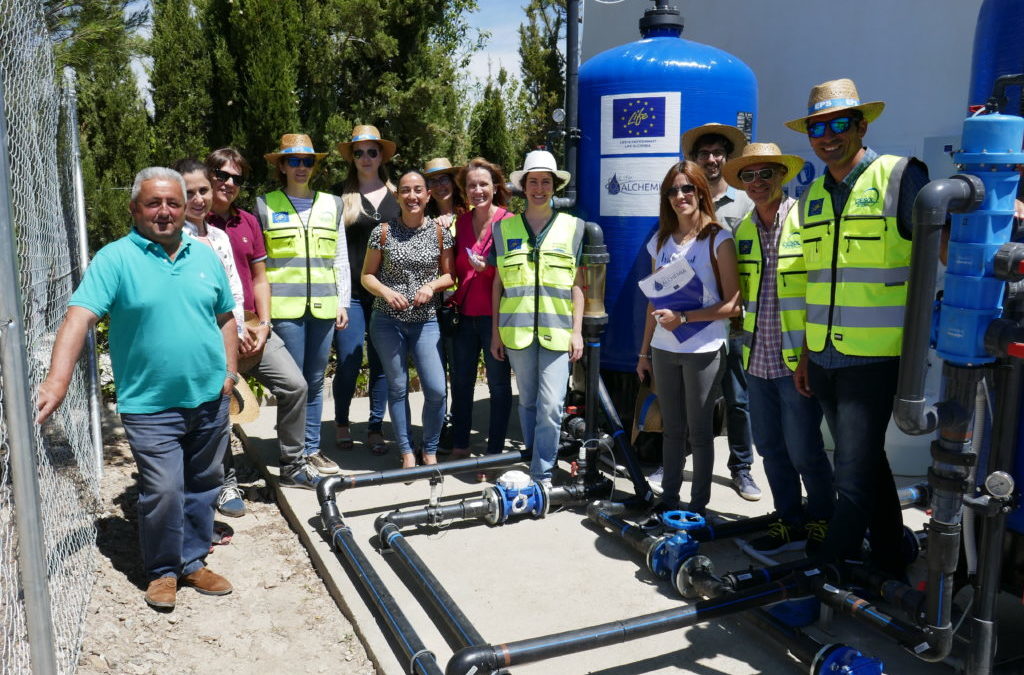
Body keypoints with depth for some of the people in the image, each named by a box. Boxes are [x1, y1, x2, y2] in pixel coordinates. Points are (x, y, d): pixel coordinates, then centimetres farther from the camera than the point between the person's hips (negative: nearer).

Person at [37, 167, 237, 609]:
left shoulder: (205, 256, 7)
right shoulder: (115, 259, -7)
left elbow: (225, 318, 15)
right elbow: (79, 318, -18)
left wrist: (229, 370, 4)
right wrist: (57, 381, -30)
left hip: (210, 399, 5)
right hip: (150, 406, -4)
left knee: (202, 487, 14)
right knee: (163, 492, -6)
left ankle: (193, 562, 32)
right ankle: (162, 571, 17)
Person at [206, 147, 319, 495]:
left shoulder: (248, 222, 12)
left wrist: (263, 324, 2)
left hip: (253, 331, 5)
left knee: (294, 385, -2)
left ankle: (293, 466, 13)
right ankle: (226, 483, 19)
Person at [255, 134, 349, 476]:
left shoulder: (331, 204, 13)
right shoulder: (265, 205, 6)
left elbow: (340, 259, 14)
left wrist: (342, 302, 8)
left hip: (323, 306, 3)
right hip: (285, 307, -3)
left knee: (315, 381, 10)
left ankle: (312, 449, 21)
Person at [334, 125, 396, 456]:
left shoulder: (397, 195, 12)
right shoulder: (341, 196, 6)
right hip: (351, 291, -2)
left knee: (382, 363, 4)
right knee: (349, 363, -3)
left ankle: (376, 428, 17)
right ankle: (342, 423, 20)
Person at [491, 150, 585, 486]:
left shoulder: (572, 227, 6)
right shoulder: (504, 228, 8)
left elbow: (577, 285, 6)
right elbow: (498, 284, 10)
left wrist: (577, 331, 0)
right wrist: (495, 331, 7)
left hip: (557, 331, -1)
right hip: (516, 330, 2)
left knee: (551, 406, -7)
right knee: (527, 402, 12)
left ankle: (543, 475, 4)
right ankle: (531, 465, 27)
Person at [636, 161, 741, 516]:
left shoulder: (718, 239, -6)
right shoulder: (660, 241, 10)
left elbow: (733, 304, -9)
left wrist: (683, 317, -17)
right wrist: (644, 352, 13)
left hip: (703, 350, -4)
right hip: (664, 349, 5)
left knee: (699, 430, 5)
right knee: (671, 428, 13)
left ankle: (699, 504, 17)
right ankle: (668, 497, 24)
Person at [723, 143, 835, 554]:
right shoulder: (743, 230, 12)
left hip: (797, 360, -6)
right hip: (757, 359, 6)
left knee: (804, 451, 1)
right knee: (770, 447, 12)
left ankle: (822, 521, 22)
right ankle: (790, 522, 28)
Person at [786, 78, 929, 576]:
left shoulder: (899, 176, -7)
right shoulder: (812, 196, 12)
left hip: (874, 357, -6)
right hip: (825, 358, 7)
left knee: (854, 473, -4)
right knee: (868, 462, 17)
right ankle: (891, 562, 33)